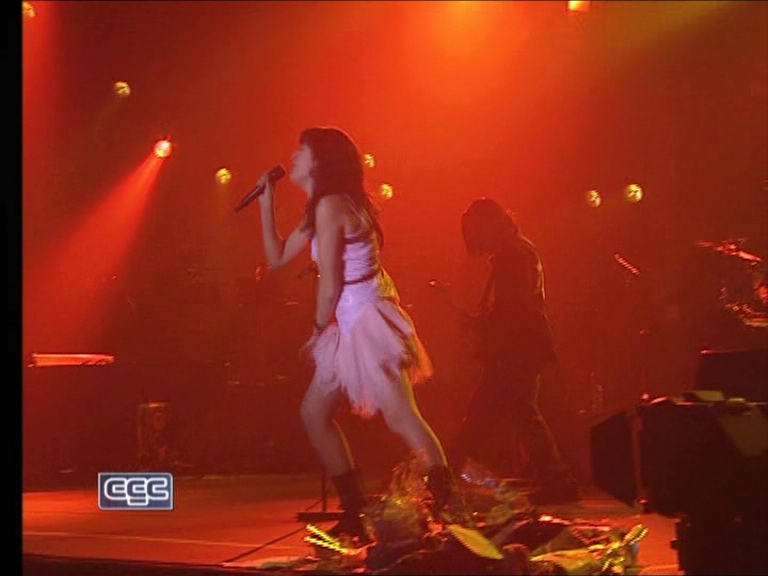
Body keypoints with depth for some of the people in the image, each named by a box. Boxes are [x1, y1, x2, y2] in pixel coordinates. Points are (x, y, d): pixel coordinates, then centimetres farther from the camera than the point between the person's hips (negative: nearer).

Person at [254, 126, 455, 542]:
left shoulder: (330, 205, -15)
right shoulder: (319, 209, 16)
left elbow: (330, 286, -16)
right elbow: (277, 258, 20)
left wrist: (318, 331, -2)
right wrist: (266, 201, 16)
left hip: (367, 323, -11)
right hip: (351, 327, 11)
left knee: (402, 419, -14)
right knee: (314, 412, 13)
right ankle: (355, 512, 17)